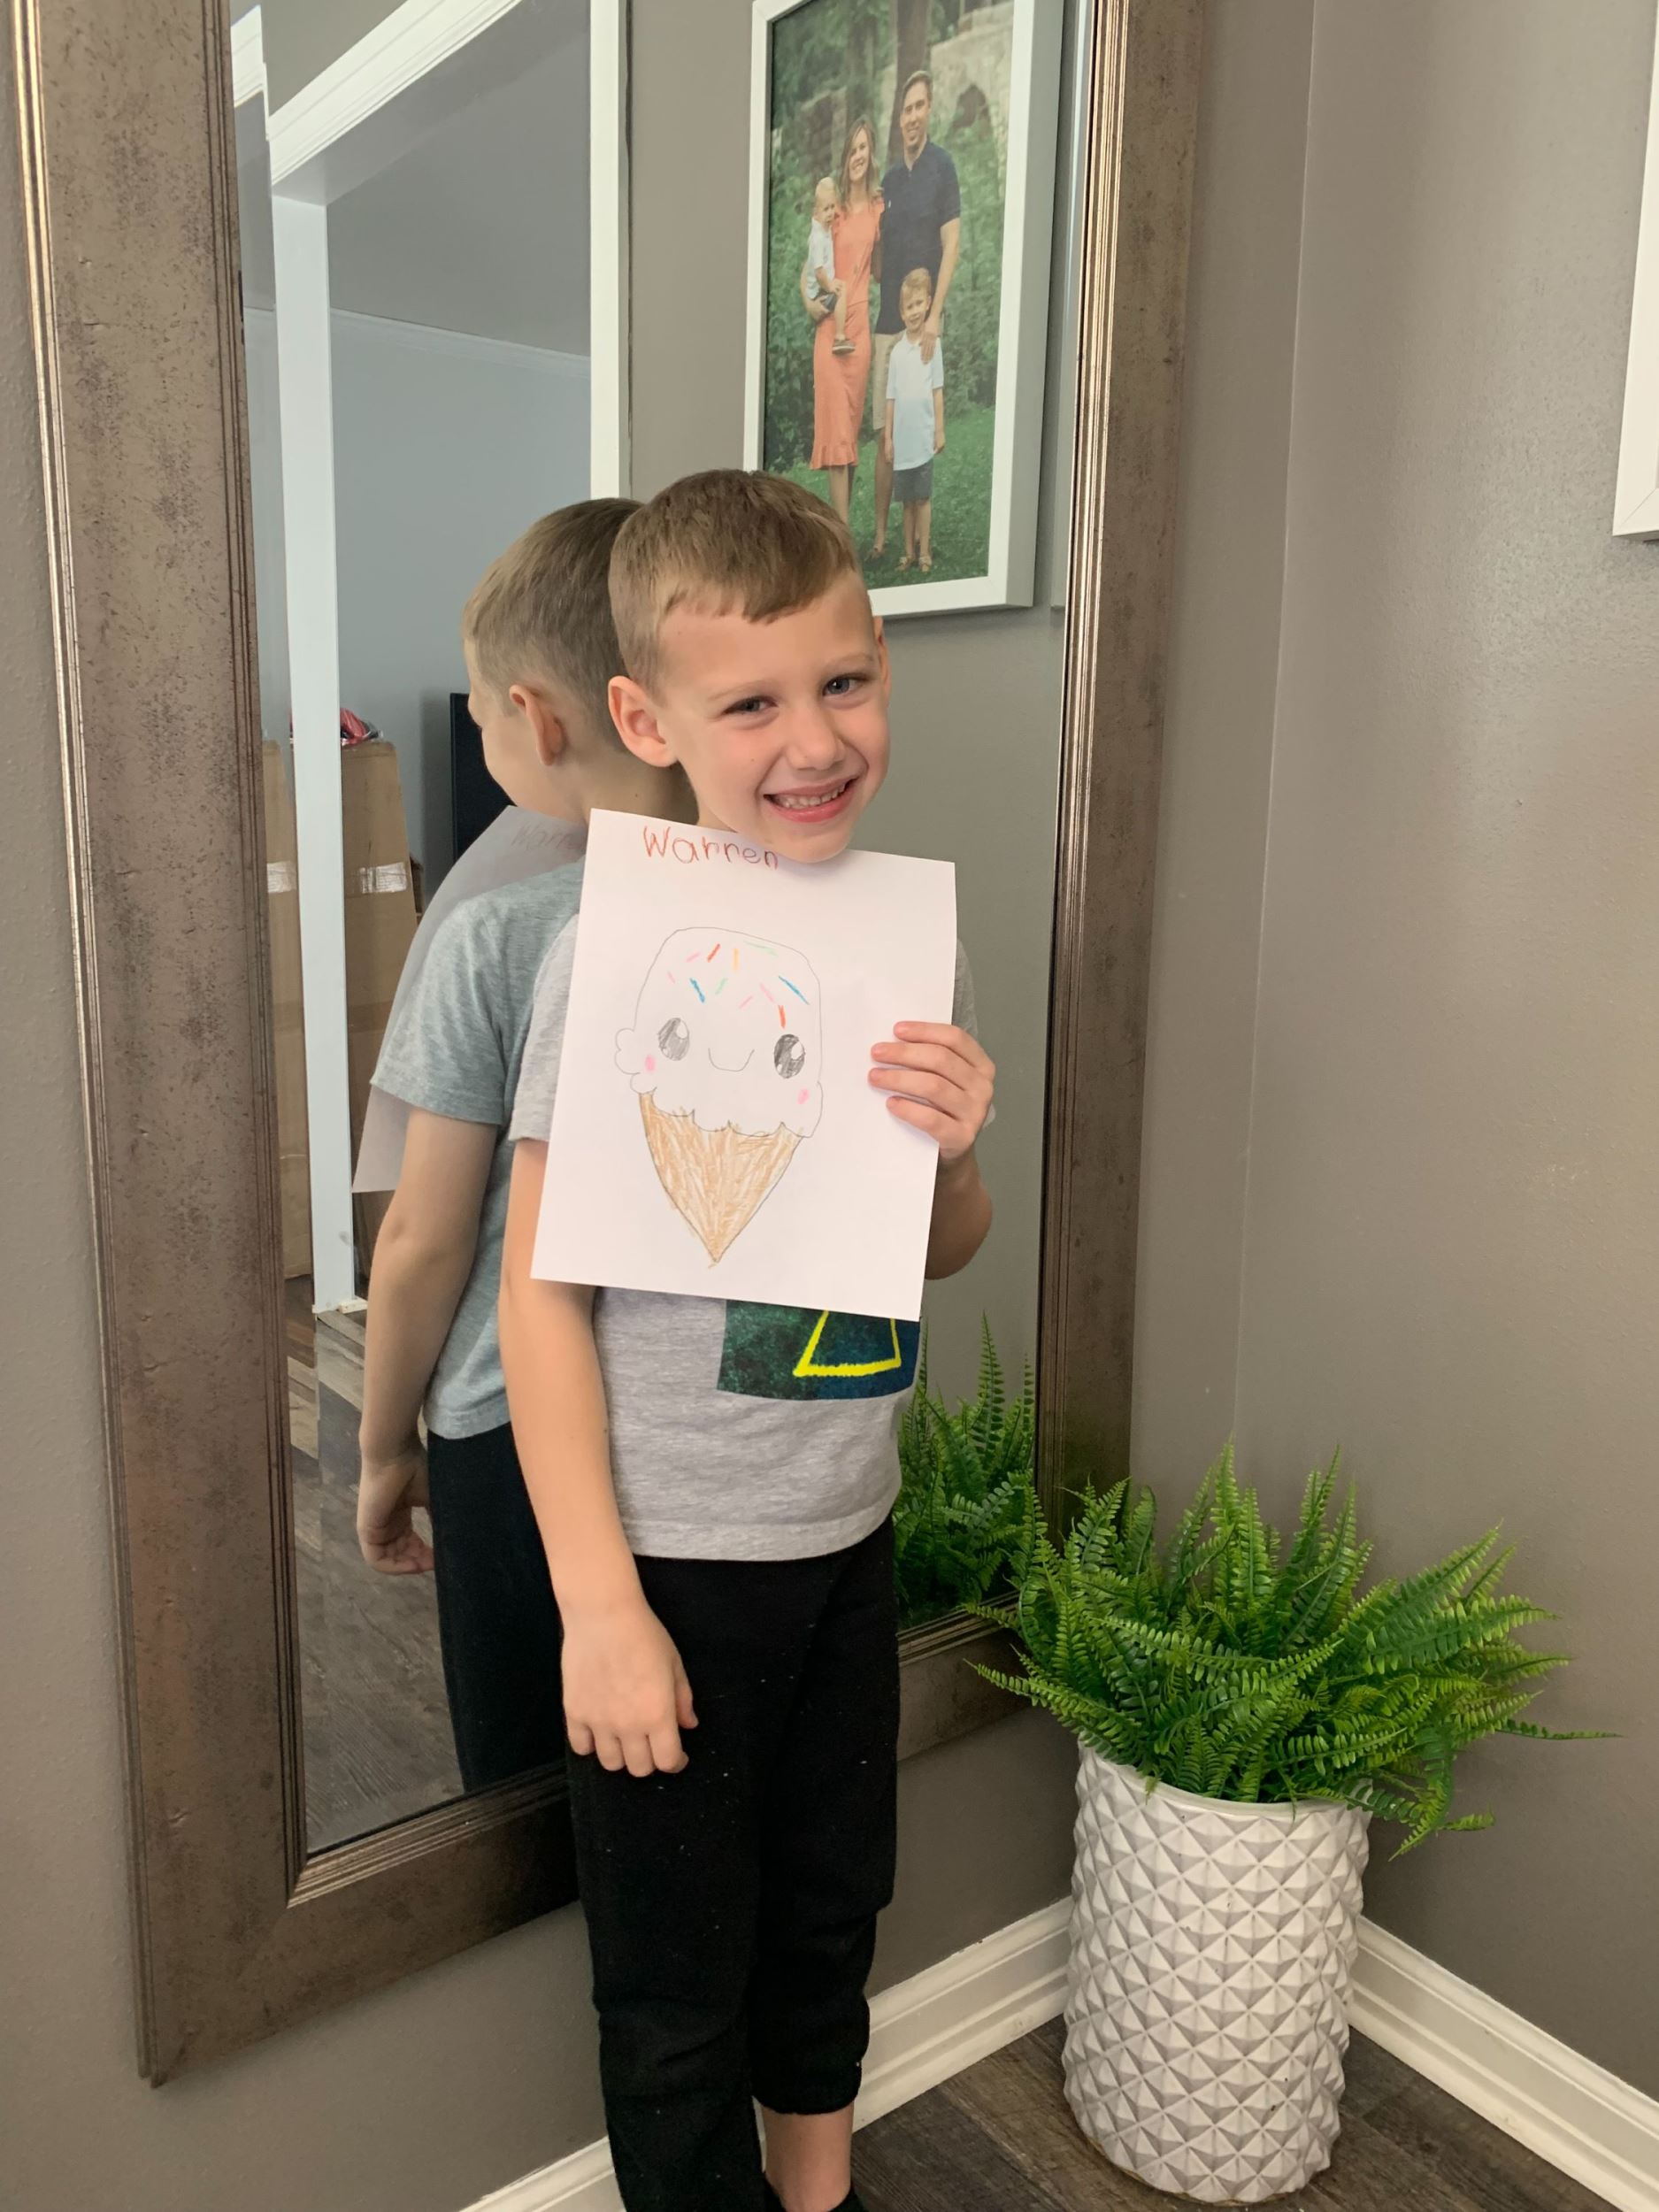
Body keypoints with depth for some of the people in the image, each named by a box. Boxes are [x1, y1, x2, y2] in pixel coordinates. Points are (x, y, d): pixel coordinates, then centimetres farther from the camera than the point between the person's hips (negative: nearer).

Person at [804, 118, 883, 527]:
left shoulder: (878, 208, 10)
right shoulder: (834, 208, 7)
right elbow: (809, 264, 9)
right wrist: (808, 301, -7)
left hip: (859, 325, 1)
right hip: (829, 326, -1)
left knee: (850, 425, 6)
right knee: (836, 427, -6)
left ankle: (842, 520, 12)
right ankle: (841, 528, -8)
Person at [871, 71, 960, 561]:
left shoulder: (941, 167, -3)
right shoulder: (888, 180, 15)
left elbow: (952, 245, -8)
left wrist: (934, 316, -15)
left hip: (922, 320, -5)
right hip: (886, 320, 5)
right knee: (885, 436, 5)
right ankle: (881, 534, 10)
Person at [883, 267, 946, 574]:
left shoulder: (933, 345, -2)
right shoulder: (896, 351, 5)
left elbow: (938, 391, 0)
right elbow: (891, 398, 7)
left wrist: (940, 430, -2)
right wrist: (887, 437, 5)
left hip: (923, 437, -3)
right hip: (902, 439, 3)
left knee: (923, 497, 2)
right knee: (906, 500, 9)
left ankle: (924, 551, 9)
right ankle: (909, 551, 17)